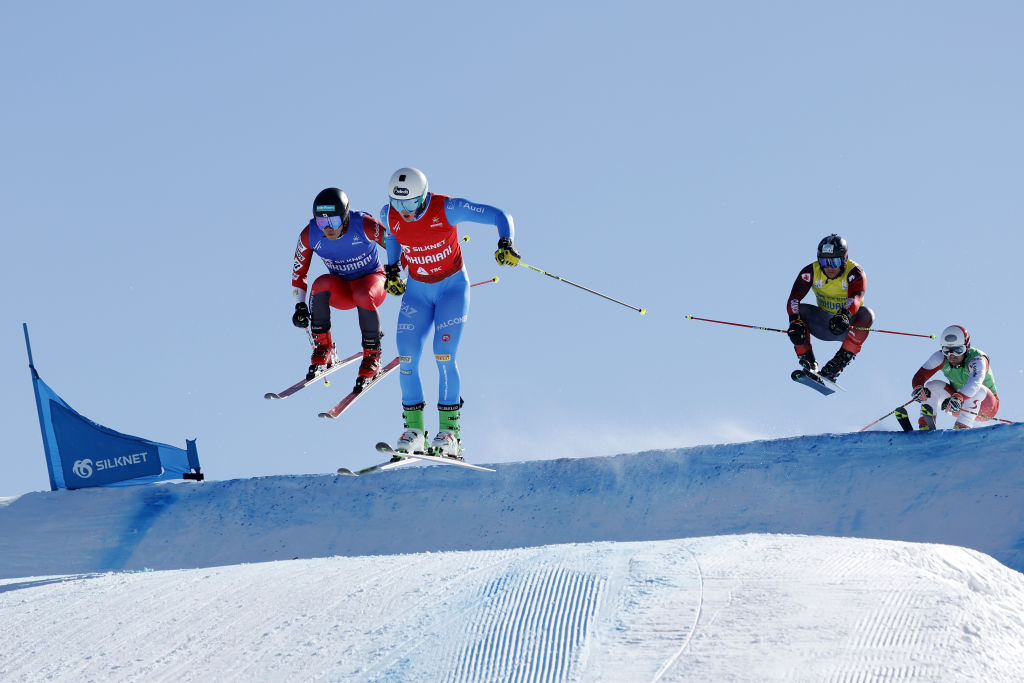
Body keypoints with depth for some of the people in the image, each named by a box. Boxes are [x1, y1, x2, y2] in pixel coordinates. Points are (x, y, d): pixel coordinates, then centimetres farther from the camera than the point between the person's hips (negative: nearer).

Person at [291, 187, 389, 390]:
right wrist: (300, 305, -8)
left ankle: (372, 357, -17)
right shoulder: (310, 235, -15)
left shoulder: (364, 225, -25)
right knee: (322, 283, -32)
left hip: (372, 280, -3)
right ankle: (323, 349, -19)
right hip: (341, 290, 3)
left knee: (363, 297, -37)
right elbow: (299, 270, -2)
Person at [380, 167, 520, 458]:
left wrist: (505, 244, -37)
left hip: (452, 287, -4)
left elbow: (500, 216, -21)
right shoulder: (389, 215, -11)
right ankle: (414, 430, 3)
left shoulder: (447, 209, -24)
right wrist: (392, 270, 8)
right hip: (417, 291, 4)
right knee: (406, 358, -8)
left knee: (444, 356, -17)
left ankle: (449, 431, -10)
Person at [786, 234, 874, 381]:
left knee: (866, 313, -31)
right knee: (798, 310, -20)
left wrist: (844, 315, -60)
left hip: (848, 327, -2)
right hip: (824, 324, 2)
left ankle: (839, 362, -35)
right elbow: (793, 299, -22)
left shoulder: (854, 273, -21)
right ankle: (807, 362, -22)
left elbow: (855, 299, -39)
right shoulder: (811, 272, -13)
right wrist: (795, 321, -41)